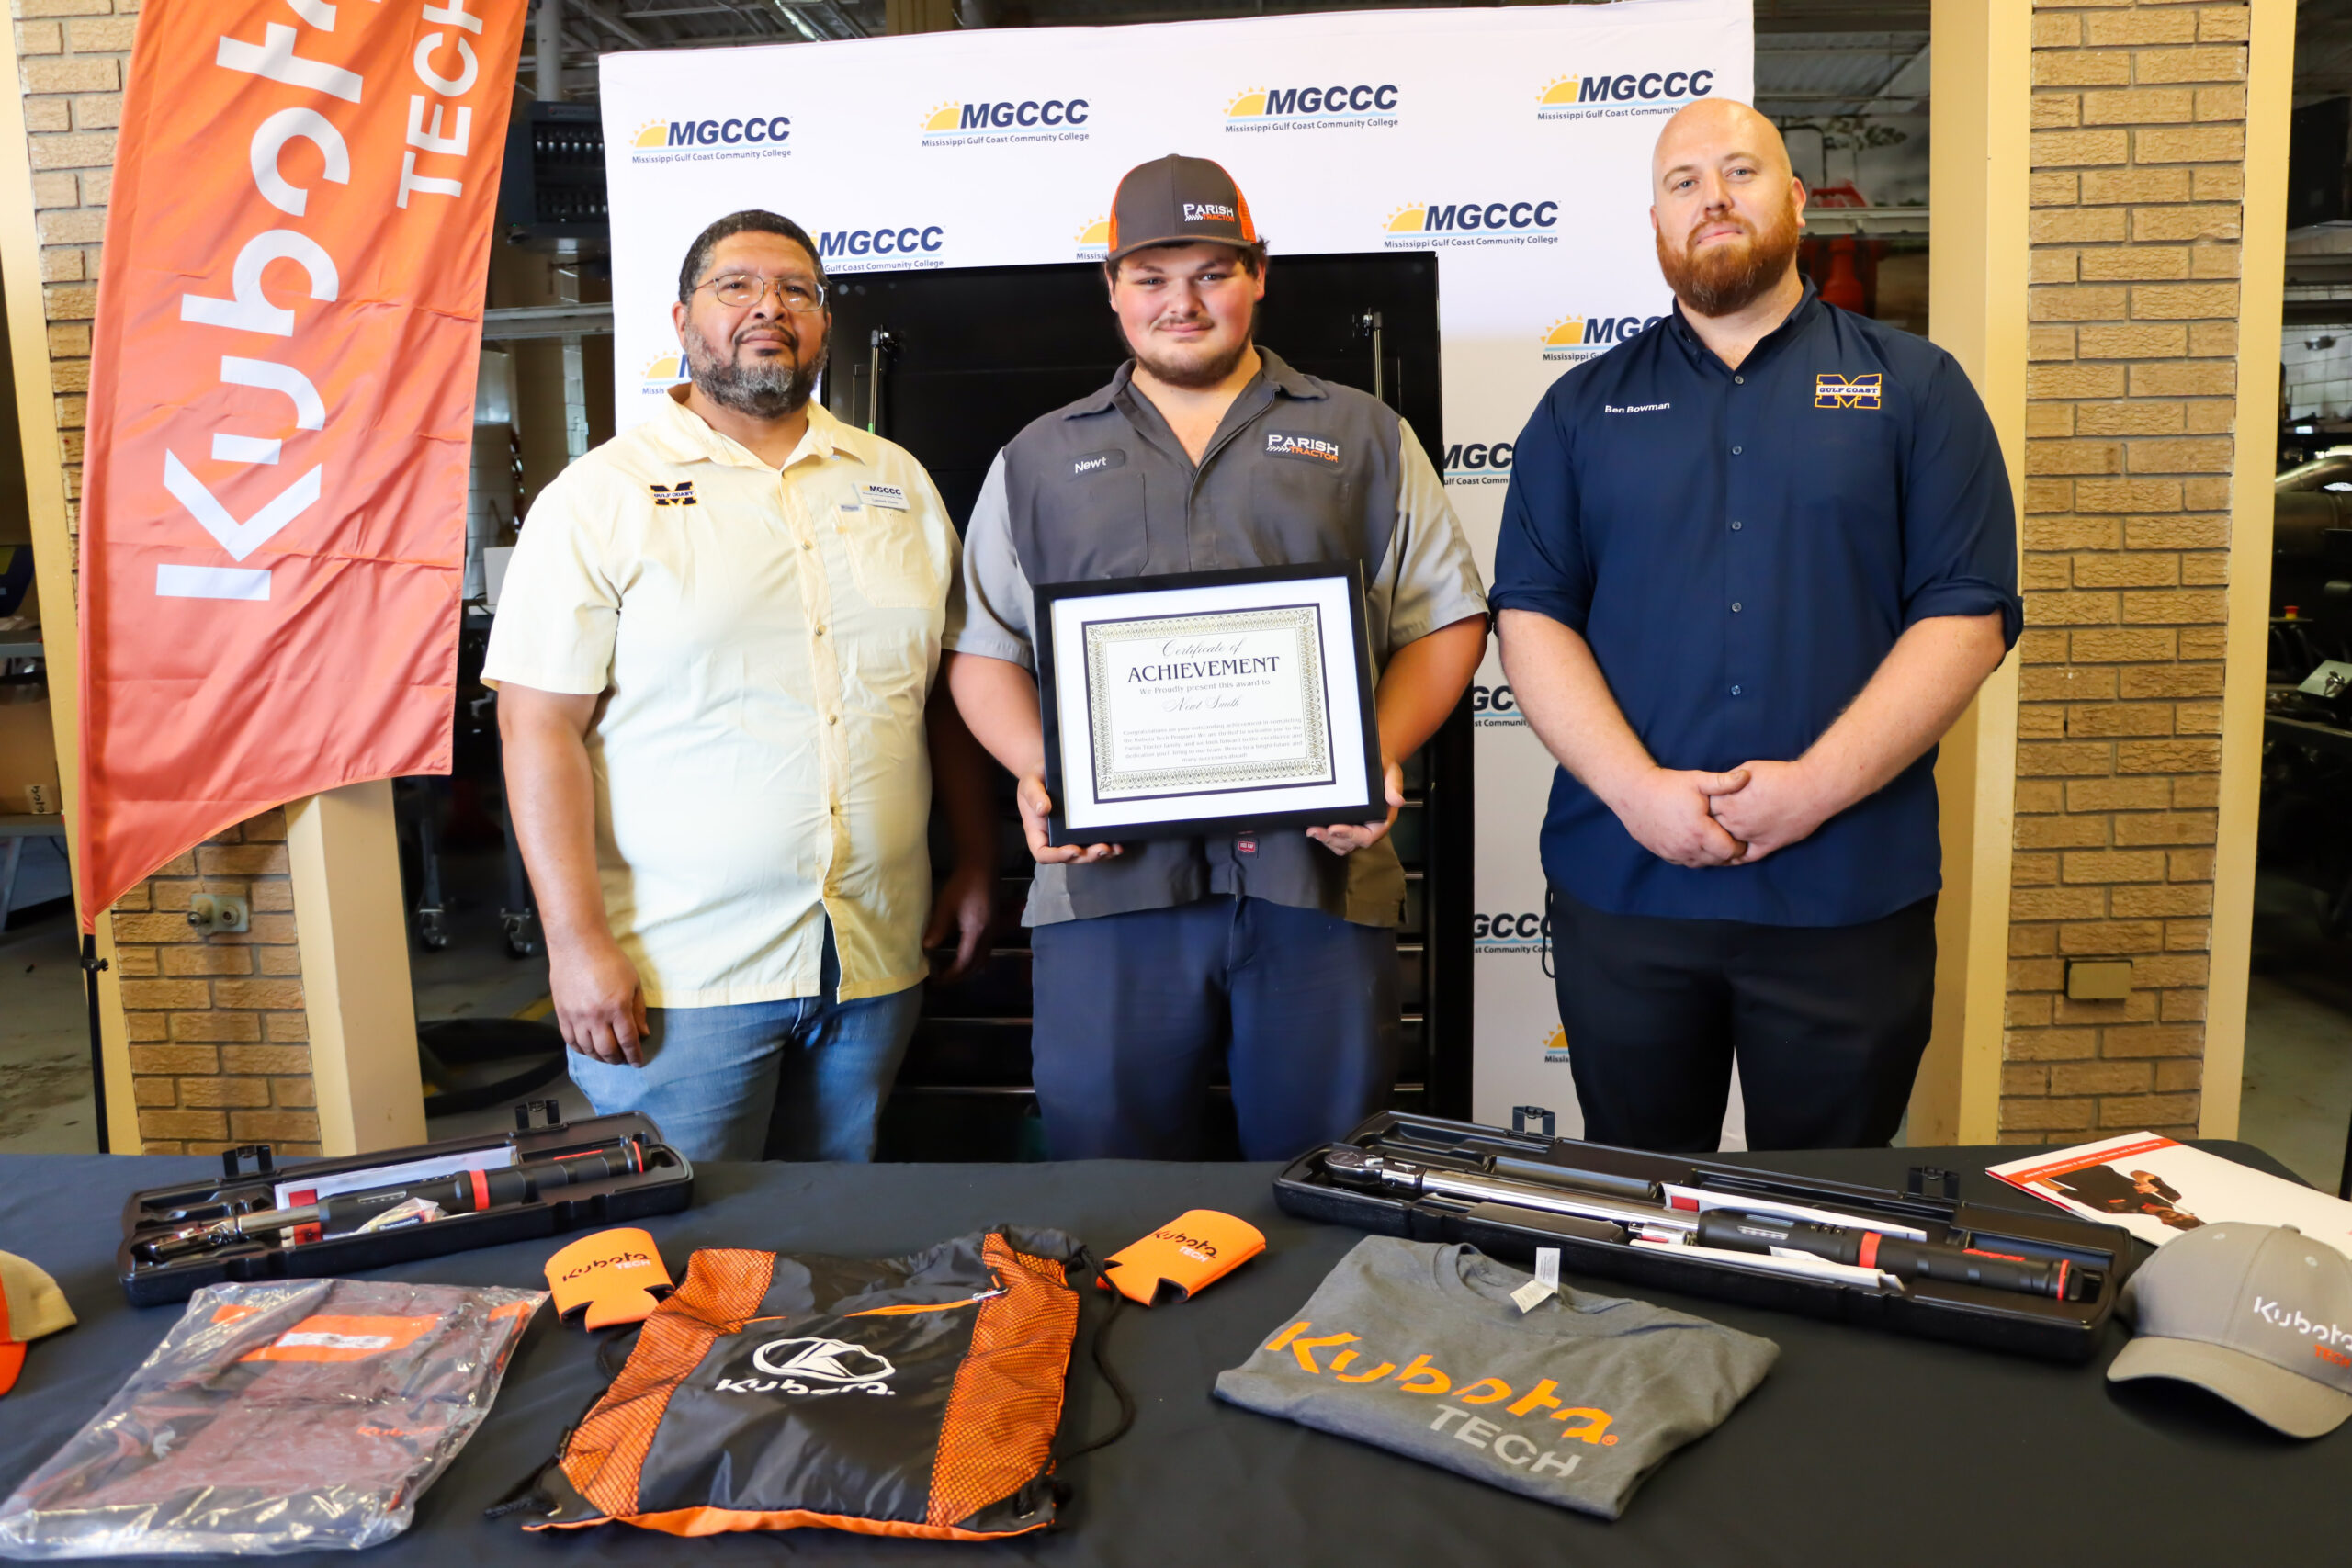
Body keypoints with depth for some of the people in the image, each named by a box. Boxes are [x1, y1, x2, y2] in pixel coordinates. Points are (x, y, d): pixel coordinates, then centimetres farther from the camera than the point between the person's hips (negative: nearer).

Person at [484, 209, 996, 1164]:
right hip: (678, 973, -4)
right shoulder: (598, 498, -2)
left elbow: (949, 692, 14)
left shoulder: (898, 484, 11)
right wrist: (577, 941, -13)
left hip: (875, 959, 4)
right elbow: (540, 729, -7)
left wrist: (975, 866, 9)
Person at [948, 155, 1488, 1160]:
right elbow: (983, 649, 14)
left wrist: (1380, 758, -7)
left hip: (1320, 873, 0)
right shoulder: (1039, 460, 17)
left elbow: (1445, 621, 10)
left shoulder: (1362, 438, 14)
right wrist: (1035, 772, -4)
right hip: (1108, 878, 1)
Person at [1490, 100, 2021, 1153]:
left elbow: (1970, 613, -3)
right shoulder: (1583, 408, 9)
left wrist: (1817, 786, -14)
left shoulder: (1915, 388, 6)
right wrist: (1636, 789, -14)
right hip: (1621, 883, 1)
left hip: (1849, 893, 0)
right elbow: (1530, 614, 1)